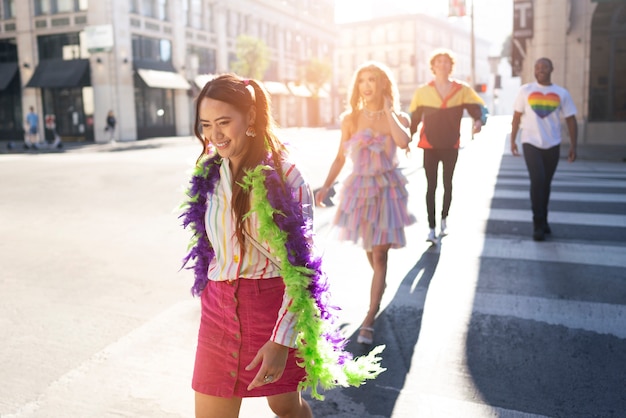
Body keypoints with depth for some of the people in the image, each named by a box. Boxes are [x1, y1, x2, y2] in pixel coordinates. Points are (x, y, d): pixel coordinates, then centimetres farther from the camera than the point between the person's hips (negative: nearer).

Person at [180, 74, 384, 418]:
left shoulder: (283, 176, -13)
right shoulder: (209, 174, 4)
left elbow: (299, 264, -14)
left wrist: (282, 340, -19)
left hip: (275, 306, -4)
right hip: (219, 308, 5)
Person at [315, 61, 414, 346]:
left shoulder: (397, 118, -4)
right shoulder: (351, 119, 2)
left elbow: (403, 142, -27)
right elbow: (340, 157, 7)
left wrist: (388, 110, -16)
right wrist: (326, 187, 0)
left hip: (386, 189, -2)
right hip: (359, 188, 3)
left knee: (379, 255, -6)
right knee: (368, 248, 15)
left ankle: (369, 320, -3)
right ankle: (380, 283, 46)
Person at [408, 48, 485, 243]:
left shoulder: (462, 89, -1)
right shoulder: (422, 91, 0)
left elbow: (477, 107, -9)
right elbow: (414, 117, 6)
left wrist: (478, 121, -31)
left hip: (451, 145, 1)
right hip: (430, 145, -1)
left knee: (447, 184, 13)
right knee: (431, 186, -3)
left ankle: (444, 218, 34)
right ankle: (432, 228, 1)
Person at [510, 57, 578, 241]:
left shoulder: (562, 93, 4)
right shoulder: (525, 90, 2)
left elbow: (571, 120, 6)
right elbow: (517, 116, 6)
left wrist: (573, 145, 0)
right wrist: (512, 140, 4)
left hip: (552, 145, 2)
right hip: (531, 143, -2)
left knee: (546, 184, 11)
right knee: (537, 180, -16)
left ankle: (543, 221, 26)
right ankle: (538, 224, -8)